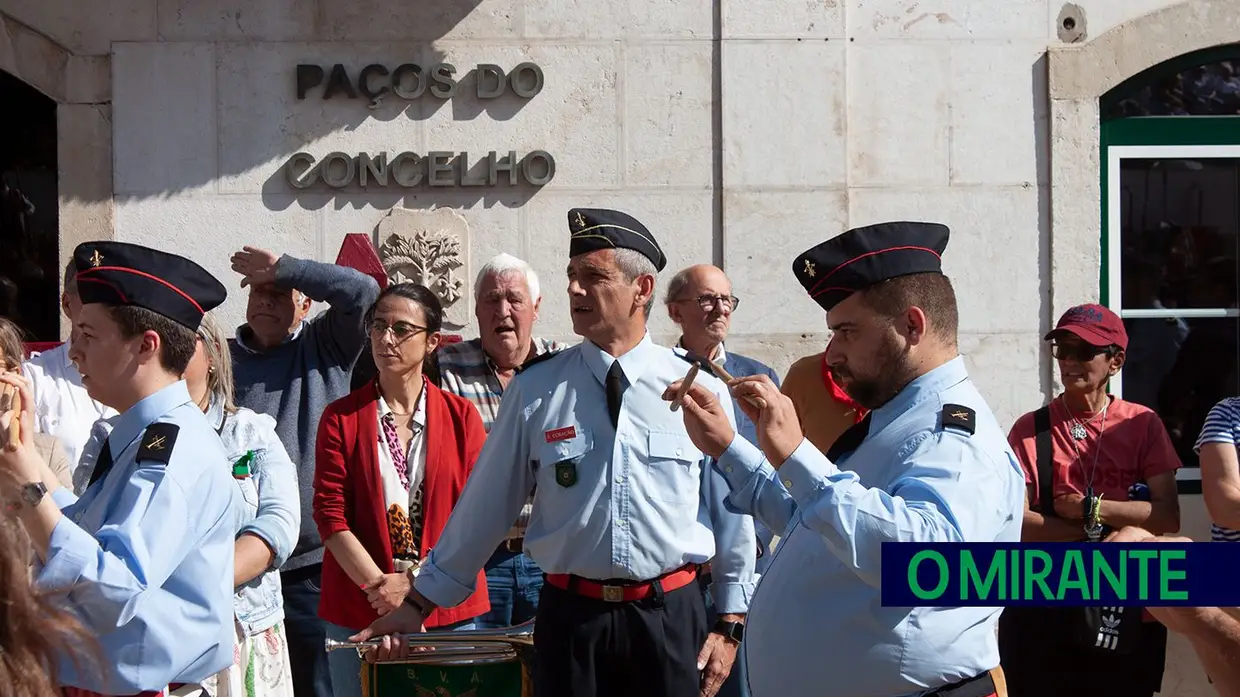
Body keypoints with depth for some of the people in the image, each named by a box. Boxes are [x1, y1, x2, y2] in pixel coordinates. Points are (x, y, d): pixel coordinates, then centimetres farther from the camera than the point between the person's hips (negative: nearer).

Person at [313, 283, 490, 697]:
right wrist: (378, 585, -14)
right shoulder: (342, 417, 4)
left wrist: (418, 581, -12)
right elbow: (329, 514, -3)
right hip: (357, 611, 0)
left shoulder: (461, 415, 5)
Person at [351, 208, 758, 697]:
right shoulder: (535, 390, 0)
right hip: (570, 615, 0)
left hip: (671, 616, 0)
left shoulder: (700, 389, -1)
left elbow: (730, 508, 6)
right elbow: (485, 504, 6)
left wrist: (730, 624, 7)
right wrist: (420, 603, 9)